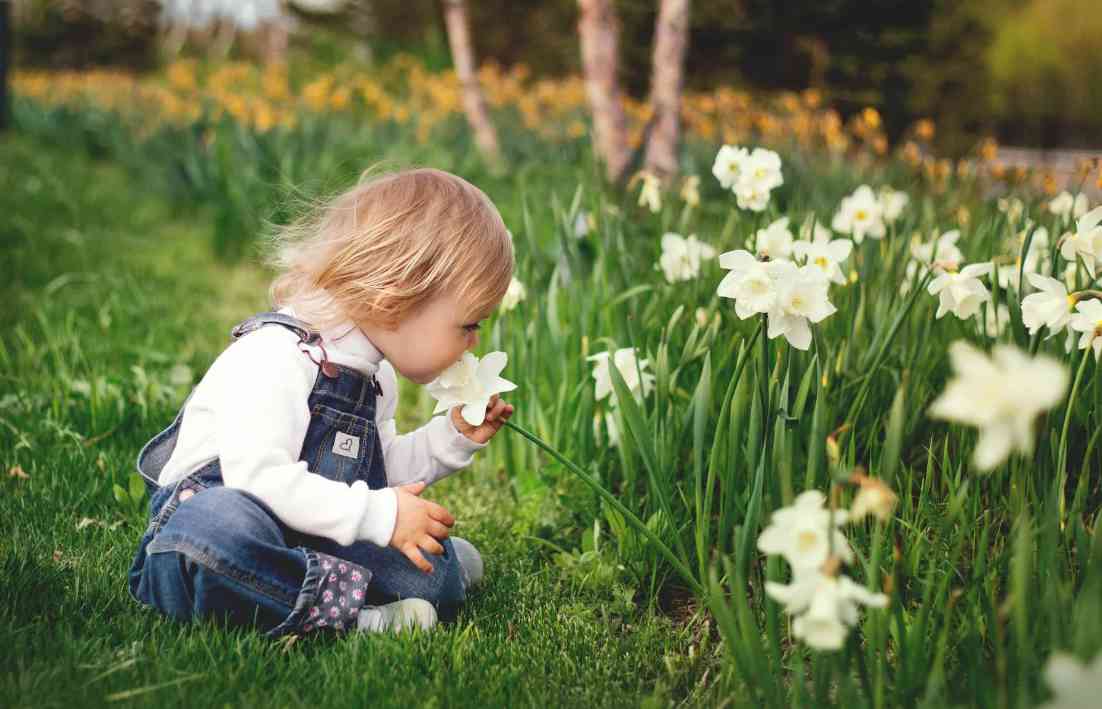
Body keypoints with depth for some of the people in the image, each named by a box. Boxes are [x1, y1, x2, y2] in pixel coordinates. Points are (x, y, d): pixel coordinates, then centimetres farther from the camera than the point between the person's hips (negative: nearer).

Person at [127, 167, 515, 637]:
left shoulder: (375, 375, 11)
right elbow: (258, 477, -32)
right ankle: (346, 607, -34)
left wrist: (453, 437, 10)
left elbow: (382, 470, 24)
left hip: (305, 542, 8)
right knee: (217, 524, -44)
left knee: (435, 577, -14)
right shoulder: (273, 358, -21)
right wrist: (379, 515, -29)